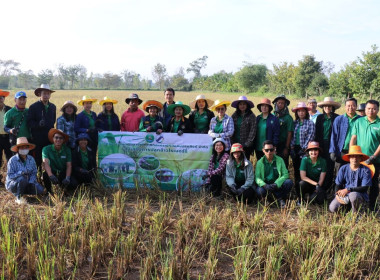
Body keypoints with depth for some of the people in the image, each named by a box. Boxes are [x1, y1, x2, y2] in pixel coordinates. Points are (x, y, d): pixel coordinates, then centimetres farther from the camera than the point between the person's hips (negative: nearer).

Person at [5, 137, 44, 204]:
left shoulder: (31, 159, 0)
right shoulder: (12, 160, -13)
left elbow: (34, 173, -1)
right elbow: (10, 175, -17)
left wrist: (31, 182, -18)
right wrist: (20, 173, -32)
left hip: (27, 184, 4)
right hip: (13, 183, -4)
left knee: (40, 190, -16)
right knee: (22, 179, -38)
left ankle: (22, 192, 8)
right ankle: (19, 197, -14)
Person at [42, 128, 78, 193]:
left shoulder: (67, 150, -4)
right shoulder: (46, 149, -10)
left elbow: (69, 165, -8)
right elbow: (46, 163, -24)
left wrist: (67, 178, -26)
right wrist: (51, 176, -42)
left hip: (63, 173, 2)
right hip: (52, 172, -1)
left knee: (74, 184, -25)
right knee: (45, 174, -36)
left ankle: (62, 186, 12)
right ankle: (49, 192, -6)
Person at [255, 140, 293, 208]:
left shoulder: (279, 160, 2)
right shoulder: (260, 162, 0)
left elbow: (285, 174, -6)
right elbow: (257, 177, -8)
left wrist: (276, 184, -23)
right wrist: (264, 185, -29)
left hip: (278, 185, 2)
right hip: (265, 185, -2)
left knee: (289, 182, -26)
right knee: (259, 191, -35)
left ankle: (281, 200, -4)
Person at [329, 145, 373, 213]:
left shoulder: (365, 170, -8)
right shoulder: (343, 169, 1)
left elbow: (364, 188, -13)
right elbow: (338, 185, 5)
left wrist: (348, 189, -19)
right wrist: (338, 194, -16)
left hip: (360, 195, -3)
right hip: (344, 196, 3)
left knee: (353, 195, -38)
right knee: (332, 208, -18)